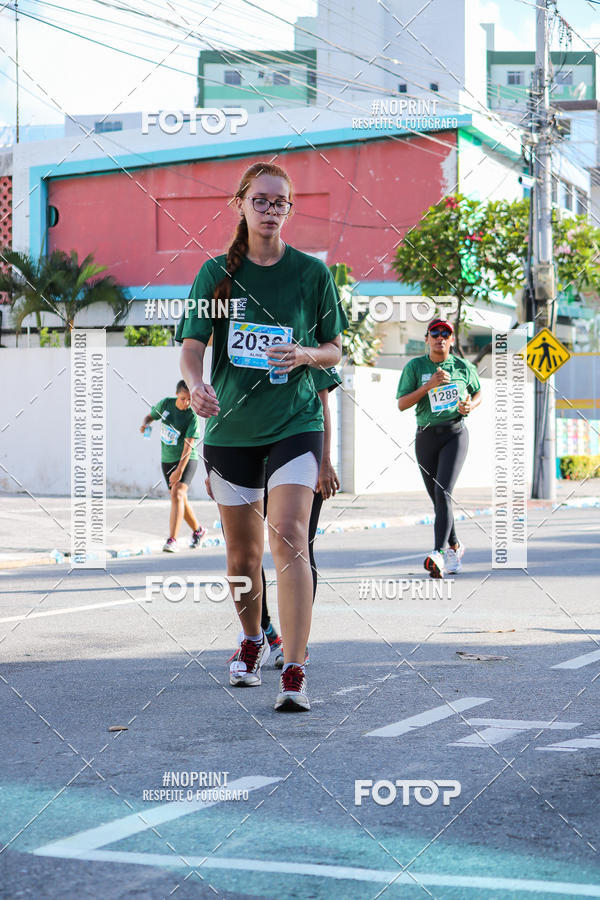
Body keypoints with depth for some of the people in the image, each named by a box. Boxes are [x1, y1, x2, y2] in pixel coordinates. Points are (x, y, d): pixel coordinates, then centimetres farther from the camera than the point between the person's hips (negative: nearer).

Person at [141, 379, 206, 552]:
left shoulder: (192, 415, -17)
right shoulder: (165, 403, -3)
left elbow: (188, 445, -20)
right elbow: (151, 416, 14)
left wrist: (180, 470, -26)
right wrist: (145, 424, -11)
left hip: (187, 460, -5)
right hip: (167, 459, 5)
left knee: (177, 494, -21)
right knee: (180, 499, 11)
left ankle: (172, 541, -27)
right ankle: (198, 530, 33)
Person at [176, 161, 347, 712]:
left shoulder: (311, 271, 1)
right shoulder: (217, 272, 2)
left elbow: (335, 349, 9)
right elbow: (192, 345, -4)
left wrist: (305, 354, -14)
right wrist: (197, 384, -26)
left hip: (295, 424, -2)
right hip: (231, 427, 2)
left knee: (288, 538, -18)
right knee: (242, 552, 11)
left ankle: (295, 673, -18)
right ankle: (252, 641, 39)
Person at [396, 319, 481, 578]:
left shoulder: (464, 367, 4)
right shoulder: (414, 367, 2)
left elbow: (478, 392, 21)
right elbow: (401, 404, -4)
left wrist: (471, 405, -2)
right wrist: (429, 385, -16)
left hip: (454, 434, -2)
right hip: (426, 437, 2)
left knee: (443, 493, -19)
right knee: (437, 498, 8)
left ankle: (439, 554, -29)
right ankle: (455, 546, 31)